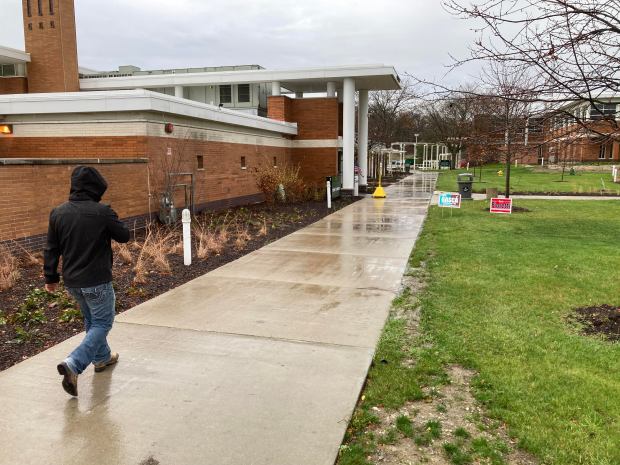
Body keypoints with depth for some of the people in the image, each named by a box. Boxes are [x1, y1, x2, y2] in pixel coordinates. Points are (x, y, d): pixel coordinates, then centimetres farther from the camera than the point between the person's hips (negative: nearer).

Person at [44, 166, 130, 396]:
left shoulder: (58, 213, 0)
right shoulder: (102, 212, -18)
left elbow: (51, 249, 6)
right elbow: (124, 236, -5)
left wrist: (51, 276, 15)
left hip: (72, 281, 7)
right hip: (97, 281, -6)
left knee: (91, 319, 24)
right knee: (102, 323, 6)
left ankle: (102, 358, 38)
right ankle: (73, 364, -11)